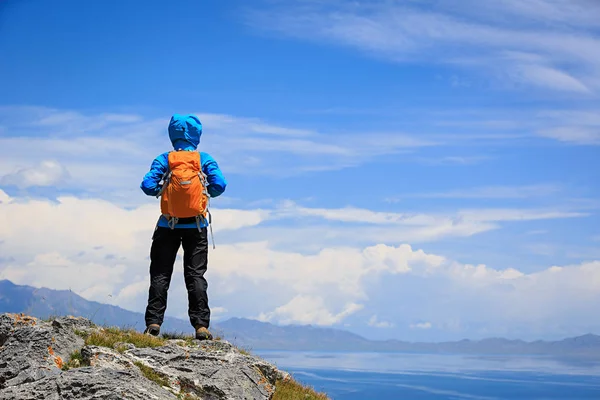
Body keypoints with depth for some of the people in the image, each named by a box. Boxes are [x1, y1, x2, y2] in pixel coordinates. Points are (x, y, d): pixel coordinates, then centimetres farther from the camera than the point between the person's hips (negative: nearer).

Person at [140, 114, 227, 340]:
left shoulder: (164, 160, -3)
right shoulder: (205, 160, -2)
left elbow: (147, 186, -12)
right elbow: (219, 186, -12)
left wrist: (162, 191, 8)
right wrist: (206, 192, 8)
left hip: (168, 226, 0)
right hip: (196, 227, 0)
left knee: (160, 273, 7)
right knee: (196, 274, 4)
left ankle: (154, 323, 1)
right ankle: (201, 325, -3)